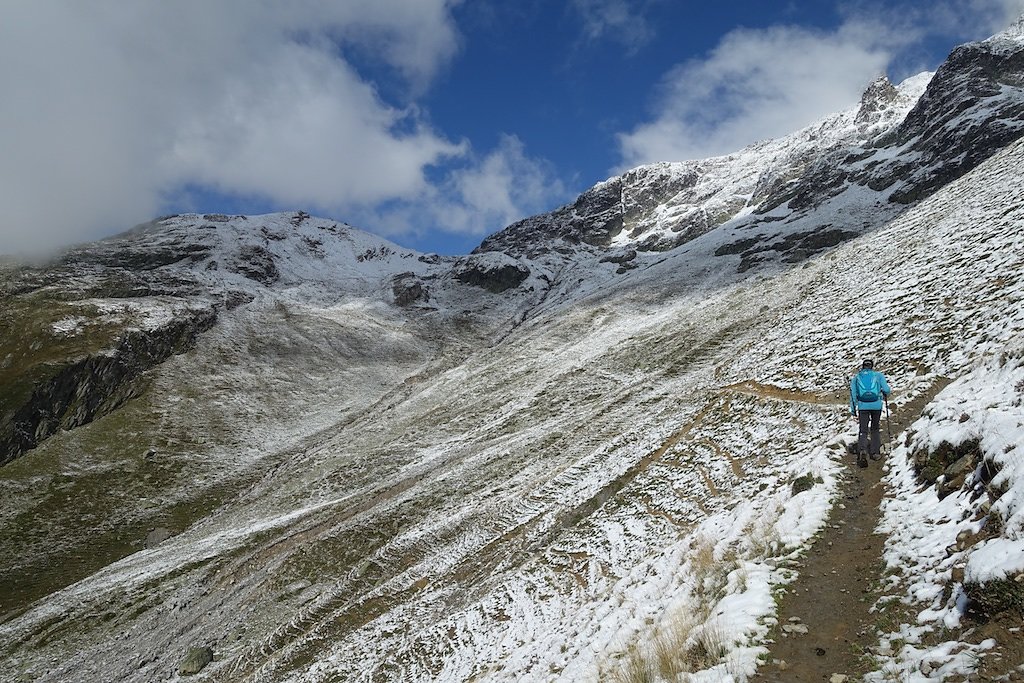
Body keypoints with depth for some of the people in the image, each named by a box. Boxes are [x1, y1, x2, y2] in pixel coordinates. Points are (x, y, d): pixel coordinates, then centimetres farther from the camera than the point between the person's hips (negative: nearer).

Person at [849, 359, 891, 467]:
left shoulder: (856, 377, 12)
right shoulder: (878, 375, 9)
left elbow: (853, 394, 7)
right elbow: (886, 390, 0)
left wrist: (853, 409, 10)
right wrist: (885, 395, 23)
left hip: (863, 406, 0)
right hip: (876, 405, 0)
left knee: (863, 430, -2)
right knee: (875, 429, 17)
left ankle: (862, 449, -26)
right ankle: (875, 452, 16)